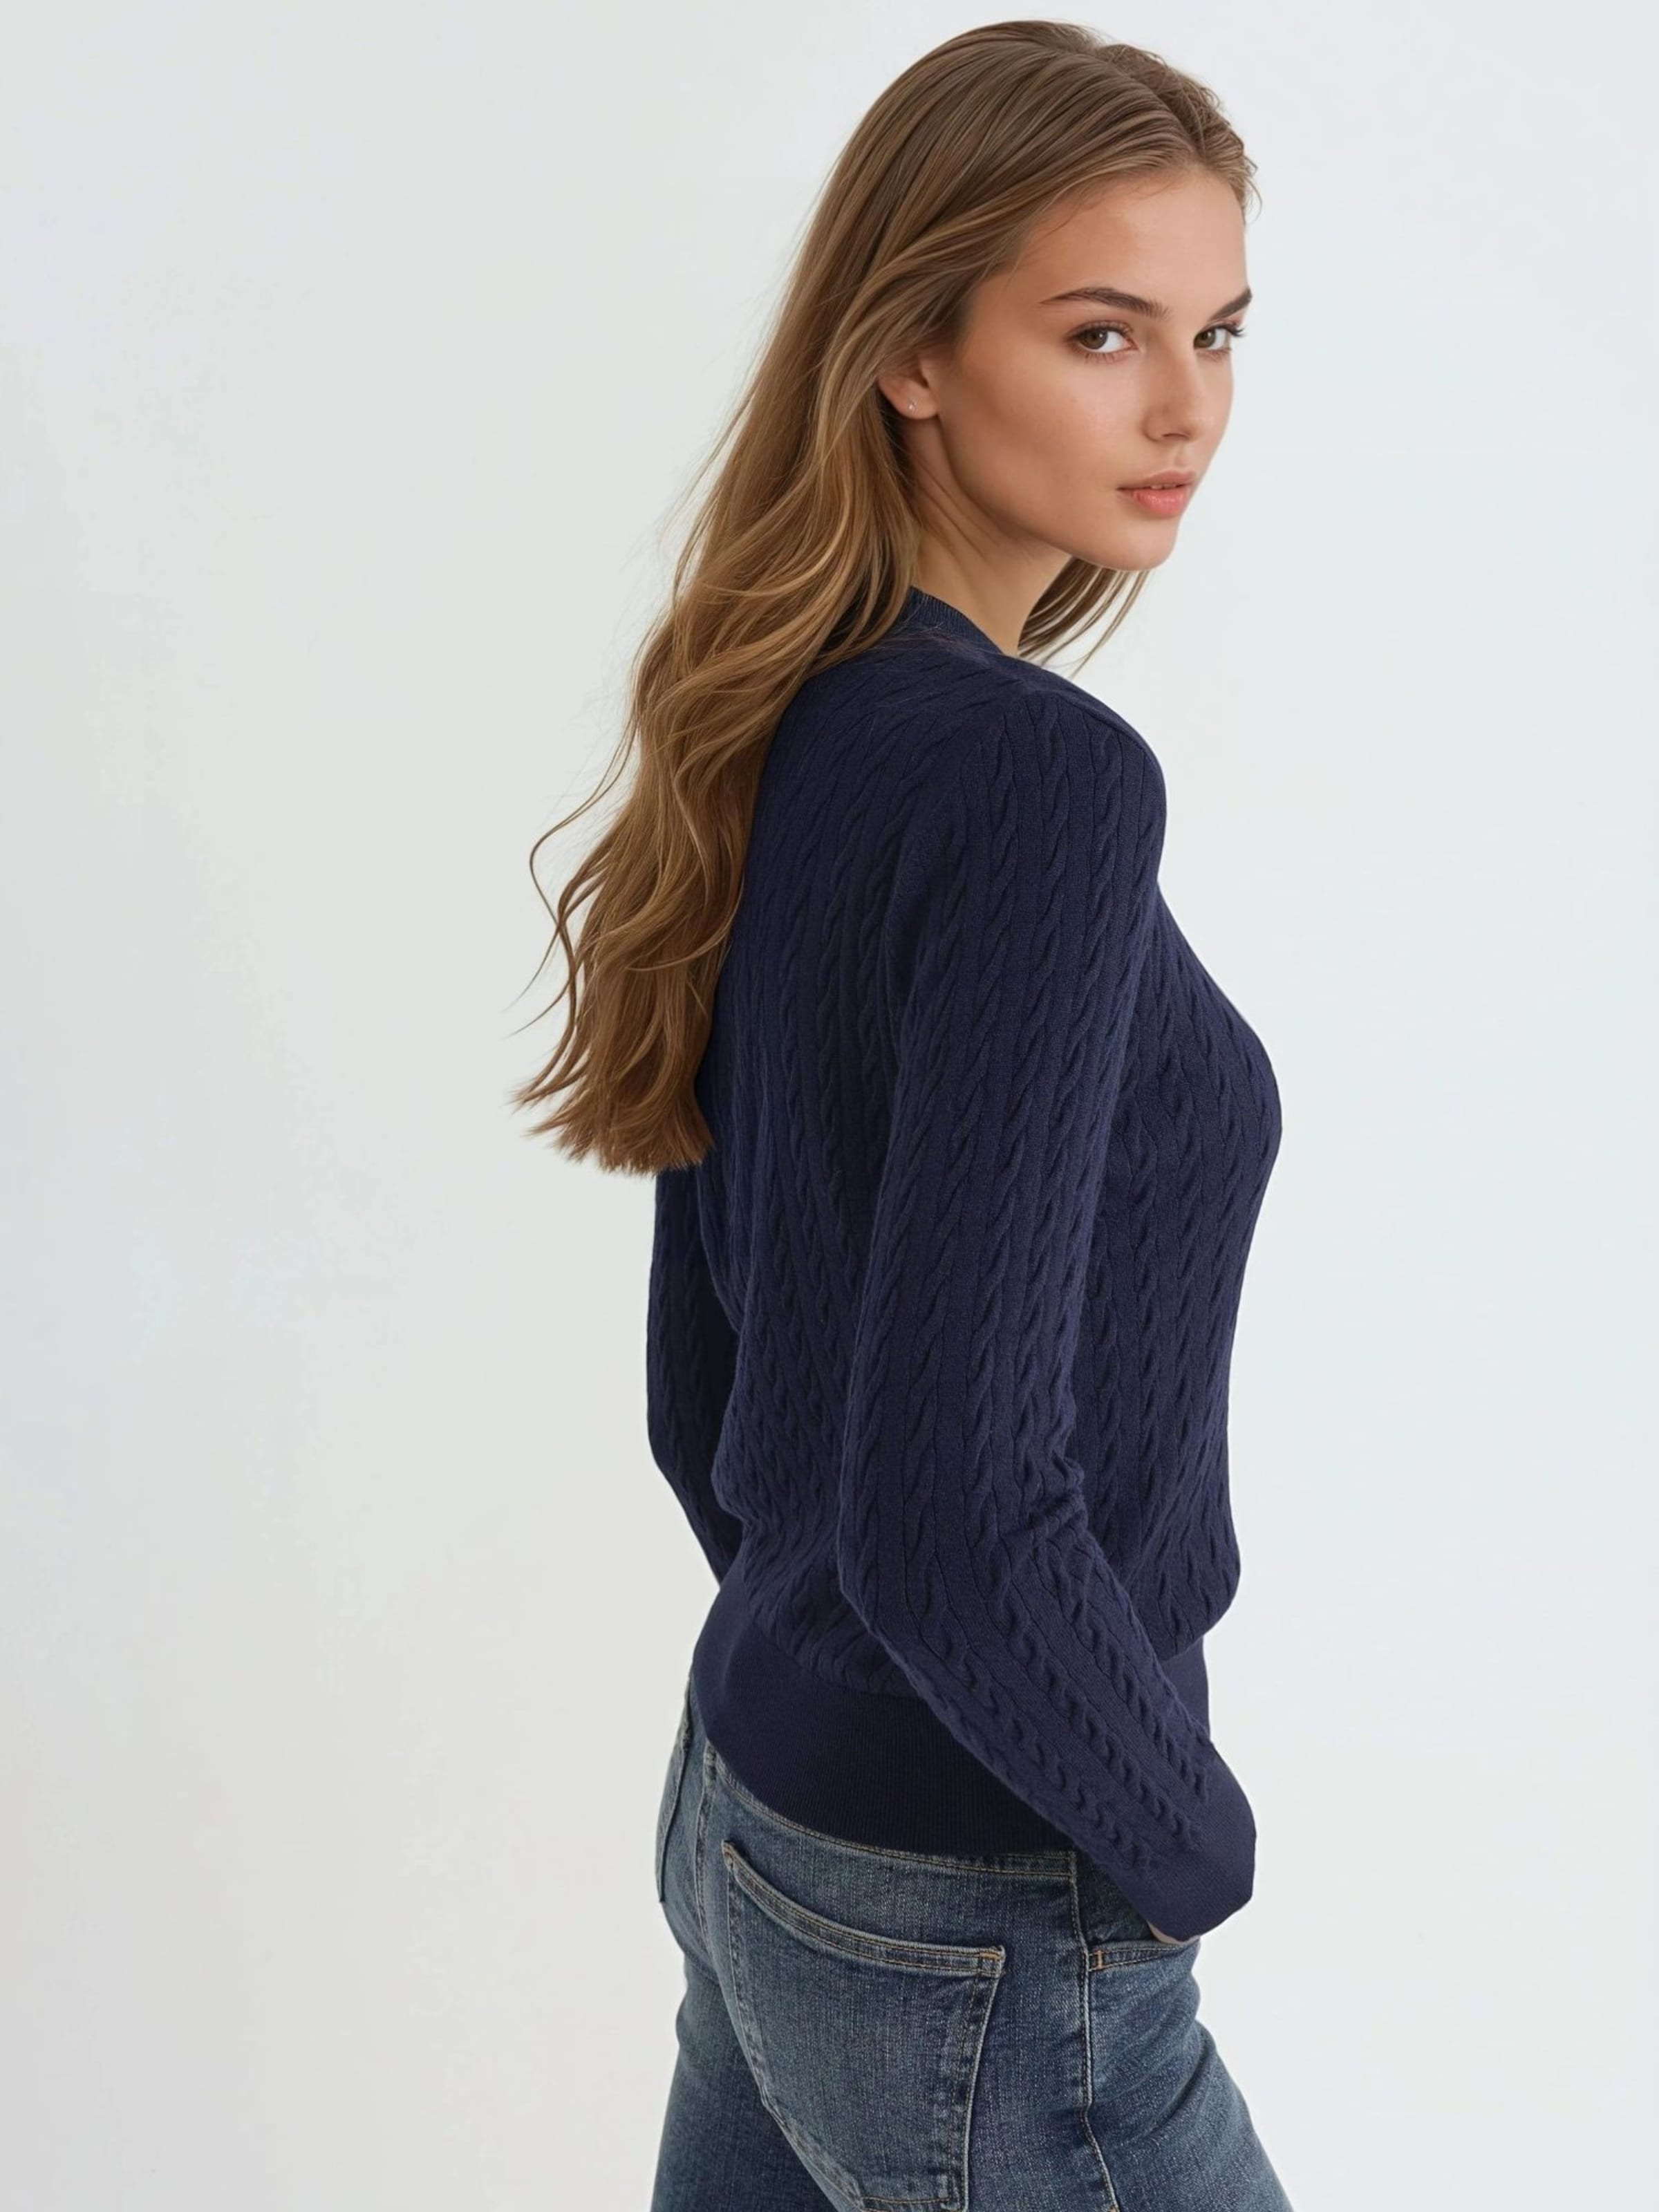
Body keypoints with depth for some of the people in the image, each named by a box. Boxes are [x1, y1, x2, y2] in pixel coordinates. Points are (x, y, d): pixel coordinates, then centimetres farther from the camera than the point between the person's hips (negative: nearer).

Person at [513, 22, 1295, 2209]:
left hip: (750, 1806, 8)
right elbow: (953, 1512, -28)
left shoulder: (788, 747, 2)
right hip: (978, 1943, -7)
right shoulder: (1041, 775, -24)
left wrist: (837, 1695, 18)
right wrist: (1192, 1845, -11)